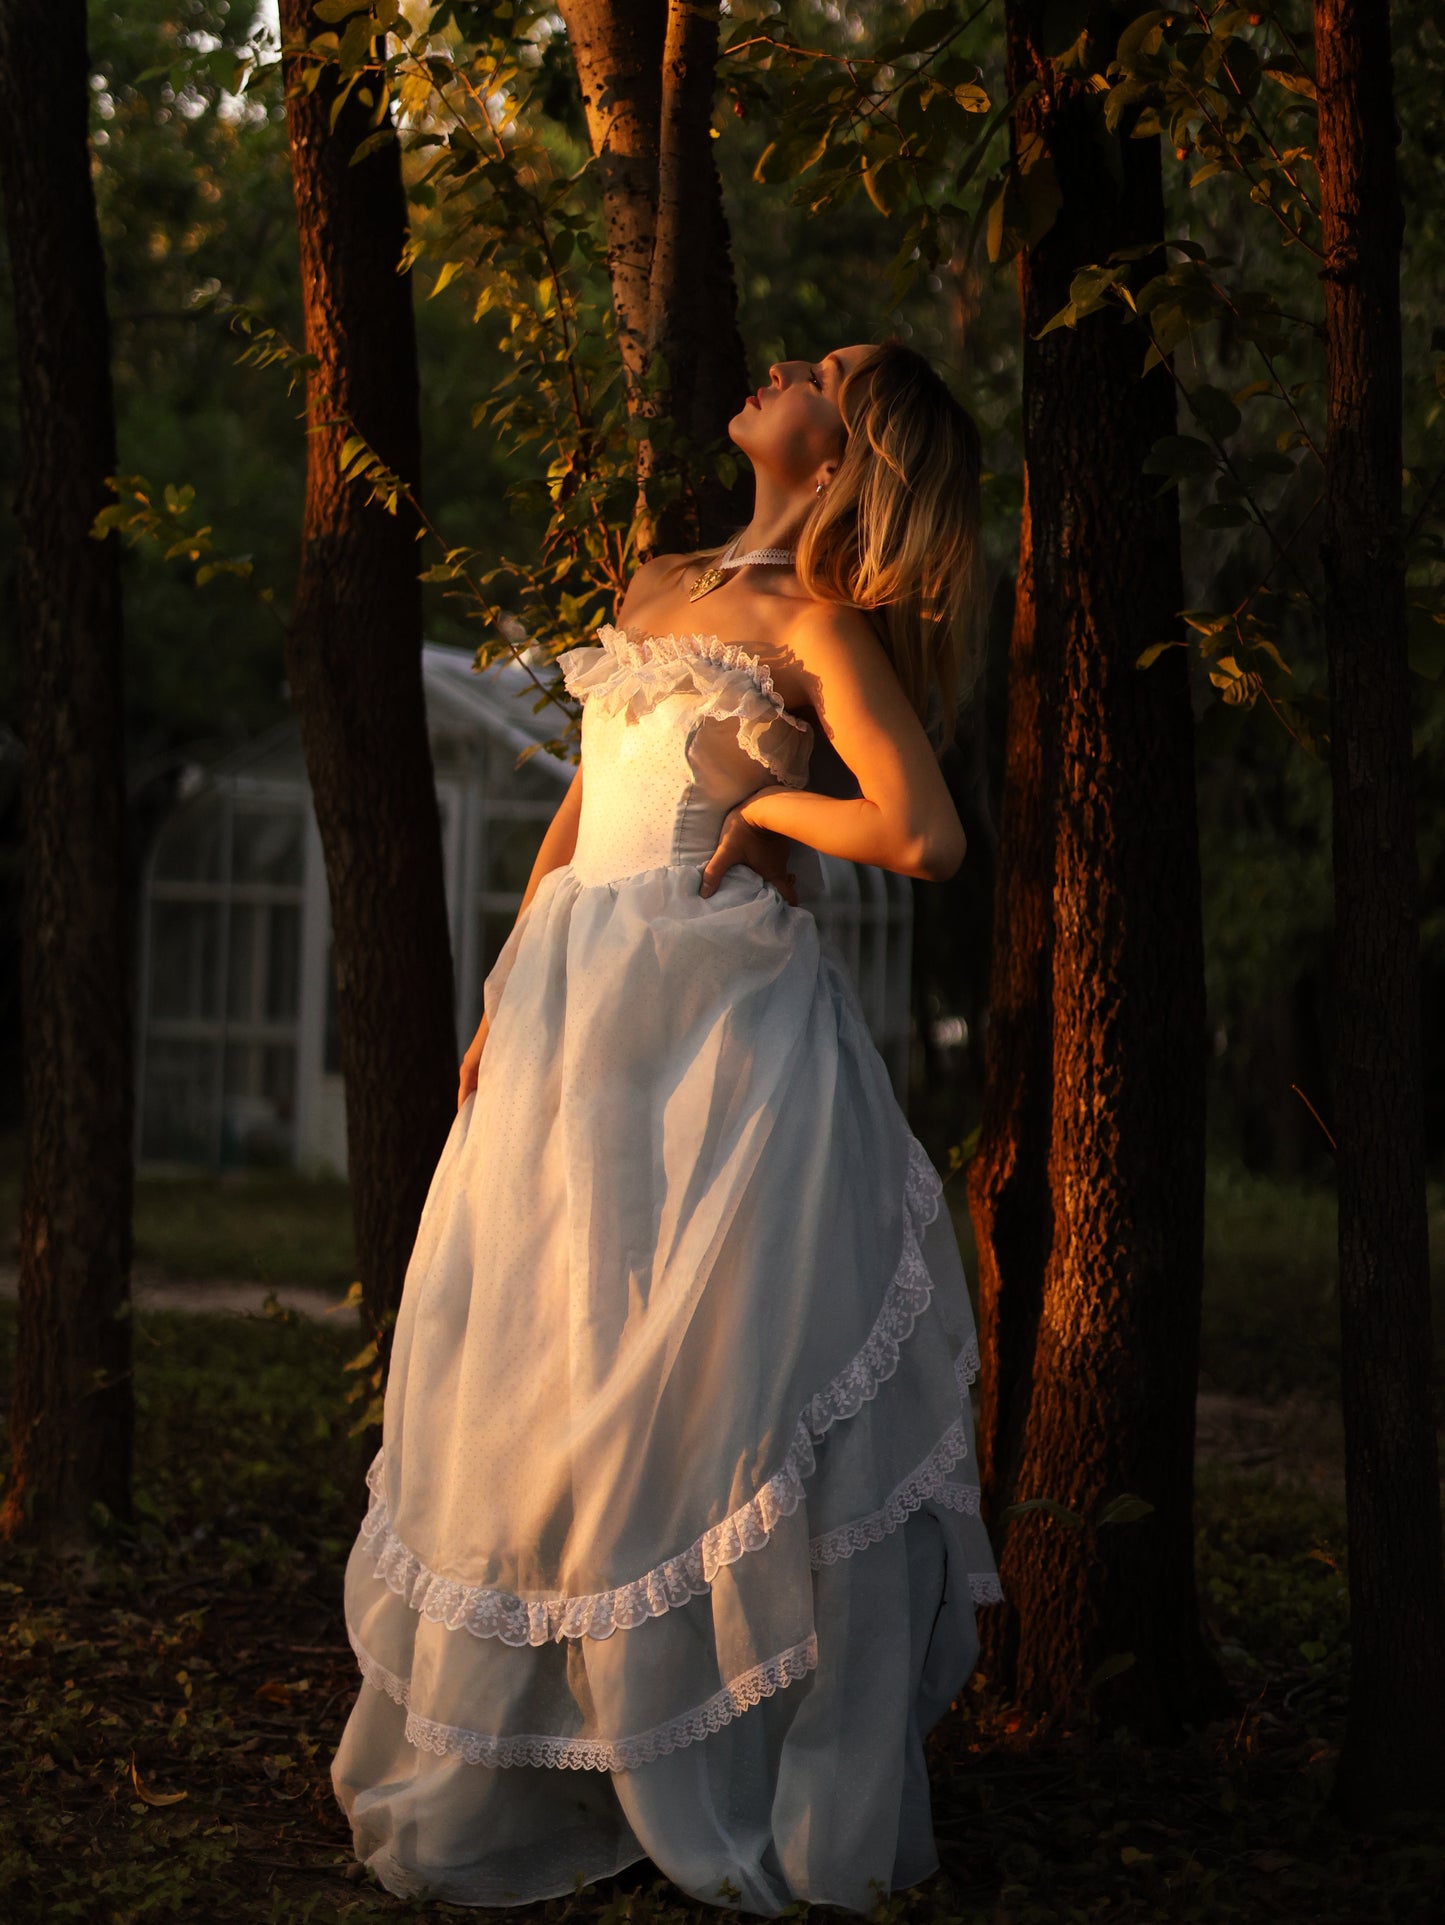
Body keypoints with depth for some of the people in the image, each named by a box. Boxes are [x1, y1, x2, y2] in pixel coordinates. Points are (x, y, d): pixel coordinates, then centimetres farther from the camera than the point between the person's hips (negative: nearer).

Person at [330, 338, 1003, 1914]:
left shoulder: (820, 624, -6)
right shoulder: (658, 588, 17)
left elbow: (923, 836, -20)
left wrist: (760, 805, -6)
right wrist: (503, 1005, 14)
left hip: (719, 1017, -7)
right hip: (573, 1005, 7)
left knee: (702, 1374, -5)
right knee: (531, 1366, 8)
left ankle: (742, 1795, 6)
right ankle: (542, 1758, 19)